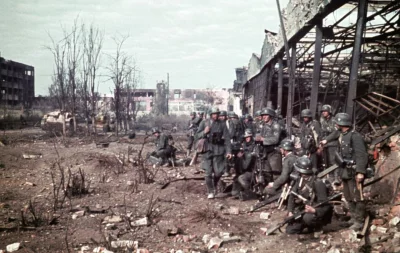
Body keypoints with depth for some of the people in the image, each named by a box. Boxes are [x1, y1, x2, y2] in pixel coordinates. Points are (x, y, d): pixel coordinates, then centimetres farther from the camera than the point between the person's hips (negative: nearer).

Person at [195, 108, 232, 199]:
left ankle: (215, 185, 30)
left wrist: (228, 151, -6)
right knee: (208, 173, -2)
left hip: (218, 151, 0)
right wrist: (204, 132, -14)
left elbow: (227, 139, 2)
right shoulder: (204, 123, 4)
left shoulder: (222, 124, 3)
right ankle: (210, 192, 10)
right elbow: (197, 136, 7)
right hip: (207, 150, 0)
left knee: (218, 172, -1)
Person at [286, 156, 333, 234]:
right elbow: (292, 197, 4)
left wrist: (314, 210, -40)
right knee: (290, 230, -6)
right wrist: (290, 212, -9)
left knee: (308, 218, -38)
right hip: (303, 211, 6)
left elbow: (325, 206, -23)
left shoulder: (318, 184, -23)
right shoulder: (299, 180, -1)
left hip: (318, 213, -6)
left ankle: (317, 226, -5)